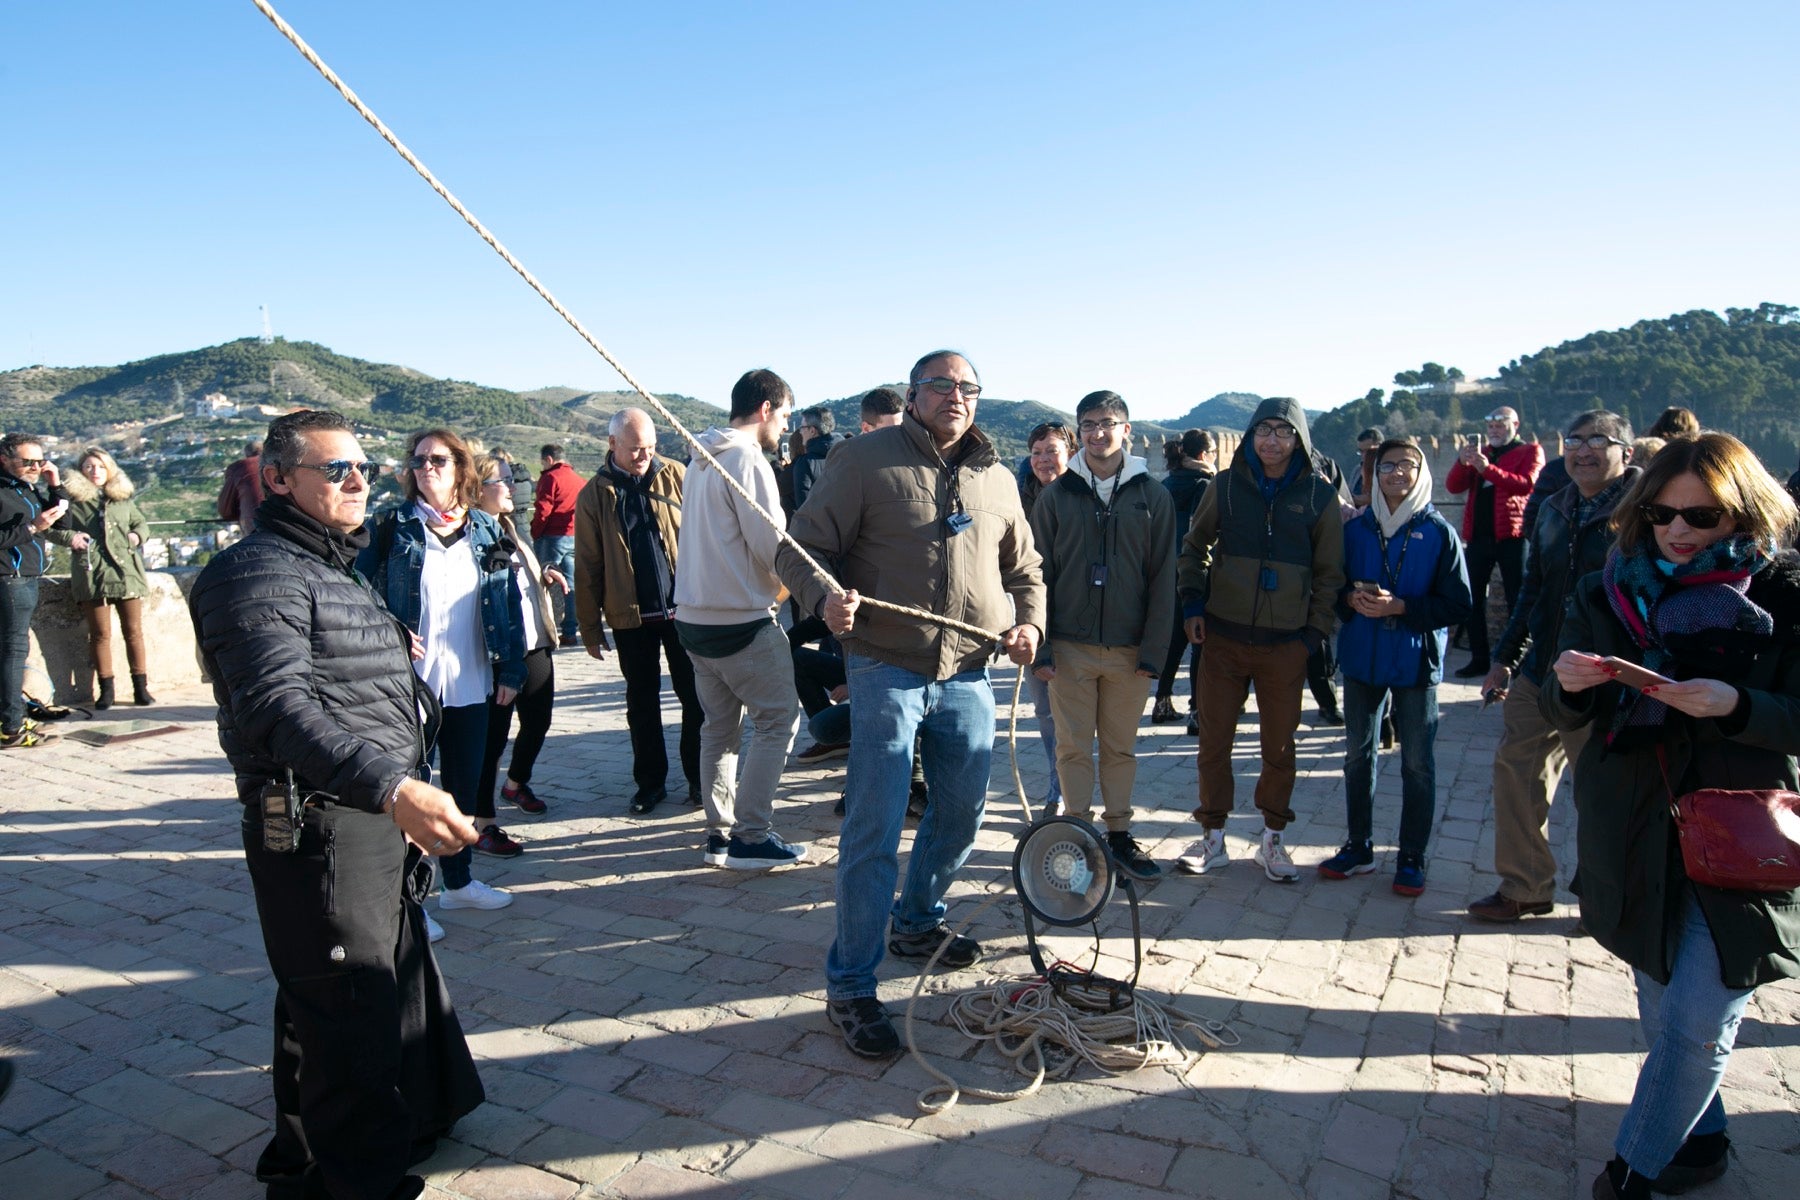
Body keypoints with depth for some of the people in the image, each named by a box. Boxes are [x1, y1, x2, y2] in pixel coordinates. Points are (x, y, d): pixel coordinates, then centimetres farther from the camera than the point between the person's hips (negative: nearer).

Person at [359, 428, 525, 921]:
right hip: (410, 684, -3)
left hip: (471, 685, 4)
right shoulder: (393, 529, -3)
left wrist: (510, 670, 2)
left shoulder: (487, 531, 6)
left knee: (465, 785, 14)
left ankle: (458, 881, 31)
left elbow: (509, 604, 6)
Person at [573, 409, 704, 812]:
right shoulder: (595, 495, 1)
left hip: (684, 608, 0)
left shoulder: (676, 476, 1)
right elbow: (587, 566, 2)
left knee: (695, 696, 6)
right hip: (631, 616, 0)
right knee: (641, 702, 11)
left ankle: (699, 777, 20)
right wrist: (590, 627, 0)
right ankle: (650, 782, 24)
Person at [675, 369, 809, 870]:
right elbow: (772, 544, -17)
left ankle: (720, 831, 20)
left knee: (720, 726, 15)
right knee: (776, 719, 0)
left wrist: (769, 582, 13)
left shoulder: (702, 459, 16)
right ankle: (750, 837, 1)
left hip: (695, 617, 9)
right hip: (742, 621, -9)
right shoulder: (748, 459, -13)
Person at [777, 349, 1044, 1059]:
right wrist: (825, 598, -25)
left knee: (962, 815, 18)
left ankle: (917, 923, 43)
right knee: (874, 831, -5)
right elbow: (800, 548, -5)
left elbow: (1024, 567, 23)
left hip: (968, 676, 6)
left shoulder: (997, 480, 11)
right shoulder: (867, 458, -5)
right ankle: (849, 984, 11)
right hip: (887, 672, -5)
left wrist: (1029, 621, 4)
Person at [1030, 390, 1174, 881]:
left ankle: (1119, 834, 24)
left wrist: (1153, 650, -5)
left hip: (1128, 650, 1)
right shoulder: (1057, 495, 2)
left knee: (1121, 748, 11)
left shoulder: (1153, 497, 3)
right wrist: (1040, 645, -5)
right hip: (1070, 647, 0)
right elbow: (1040, 573, 1)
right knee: (1073, 747, 5)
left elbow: (1163, 578, 1)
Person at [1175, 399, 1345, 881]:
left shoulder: (1320, 494, 0)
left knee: (1280, 746, 9)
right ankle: (1213, 836, 21)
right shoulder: (1226, 485, 1)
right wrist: (1193, 603, 2)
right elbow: (1194, 547, 12)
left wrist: (1316, 632, 0)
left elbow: (1330, 572, 7)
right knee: (1214, 740, 6)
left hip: (1286, 643, 0)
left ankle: (1272, 838, 26)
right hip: (1223, 637, 1)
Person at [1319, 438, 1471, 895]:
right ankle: (1359, 847, 25)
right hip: (1361, 658, 3)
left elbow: (1458, 604, -9)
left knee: (1418, 763, 5)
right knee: (1357, 754, 12)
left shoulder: (1439, 533, -6)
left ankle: (1412, 858, 18)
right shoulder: (1355, 528, 3)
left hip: (1416, 663, -3)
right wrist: (1352, 599, -13)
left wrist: (1399, 607, -20)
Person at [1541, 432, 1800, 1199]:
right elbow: (1566, 716, 3)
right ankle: (1700, 1137, 39)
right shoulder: (1610, 590, 3)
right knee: (1663, 1012, 16)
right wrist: (1568, 685, -19)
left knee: (1695, 1022, -2)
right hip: (1634, 837, 3)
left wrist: (1734, 706, -27)